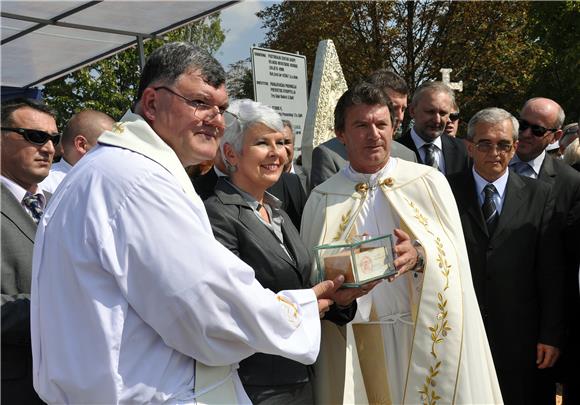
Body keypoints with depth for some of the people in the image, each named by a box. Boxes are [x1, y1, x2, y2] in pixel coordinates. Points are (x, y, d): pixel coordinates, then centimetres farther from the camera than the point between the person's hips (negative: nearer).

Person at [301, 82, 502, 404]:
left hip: (428, 339, 0)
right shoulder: (322, 200, 2)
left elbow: (455, 258, -2)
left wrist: (420, 255, -23)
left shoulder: (429, 182, 1)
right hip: (357, 347, 0)